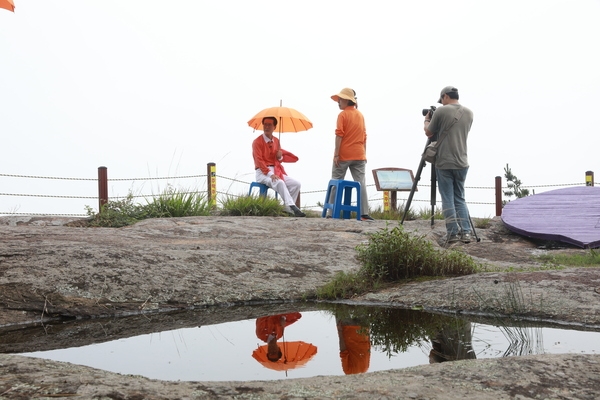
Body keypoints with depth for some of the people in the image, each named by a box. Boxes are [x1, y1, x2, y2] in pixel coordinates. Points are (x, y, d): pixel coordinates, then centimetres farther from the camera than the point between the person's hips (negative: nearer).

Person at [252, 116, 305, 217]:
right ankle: (293, 207, -38)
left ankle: (288, 209, -7)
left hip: (276, 171, 7)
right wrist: (270, 174, -25)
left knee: (296, 184, -9)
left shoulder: (276, 141, 13)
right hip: (263, 172, -7)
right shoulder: (257, 142, -6)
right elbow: (259, 160, -14)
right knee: (279, 183, -35)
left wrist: (280, 157, -5)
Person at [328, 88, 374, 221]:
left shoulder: (343, 115, -5)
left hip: (344, 155, -5)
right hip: (359, 155, 5)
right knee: (360, 183, 1)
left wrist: (336, 154, -12)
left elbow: (339, 135, -12)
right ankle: (364, 213, -6)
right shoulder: (360, 115, 13)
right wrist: (364, 154, 16)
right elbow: (364, 137, 13)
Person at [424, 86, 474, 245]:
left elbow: (429, 133, 1)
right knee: (460, 198, 12)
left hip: (444, 163, -5)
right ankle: (465, 232, 5)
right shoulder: (469, 113, 9)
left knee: (448, 199, 1)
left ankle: (452, 233, 0)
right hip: (462, 163, 5)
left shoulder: (441, 111, -7)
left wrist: (427, 120, 21)